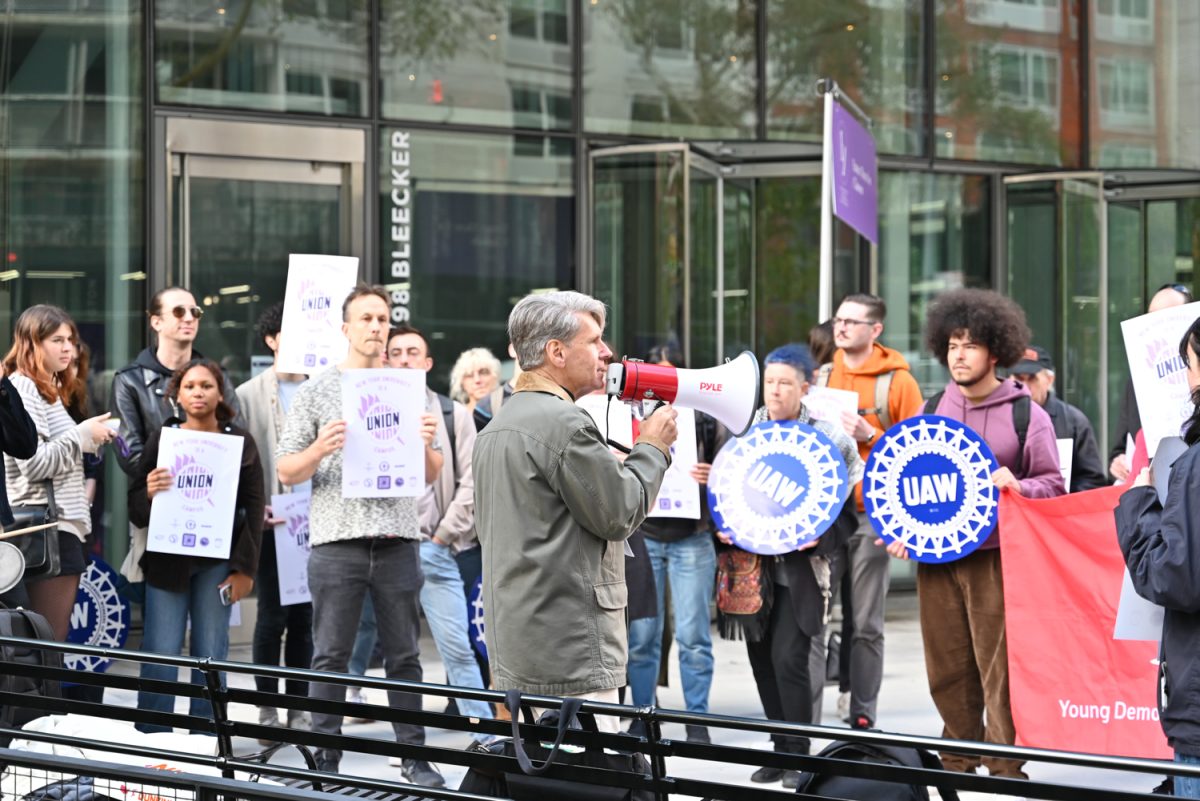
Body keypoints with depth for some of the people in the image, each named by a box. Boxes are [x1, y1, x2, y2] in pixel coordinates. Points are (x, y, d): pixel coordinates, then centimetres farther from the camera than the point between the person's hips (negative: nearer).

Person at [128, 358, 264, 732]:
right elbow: (135, 504, 5)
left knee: (211, 657, 1)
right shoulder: (162, 438, 5)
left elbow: (254, 507, 4)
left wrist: (245, 568, -3)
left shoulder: (240, 441, 5)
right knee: (160, 657, -5)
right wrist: (149, 493, -19)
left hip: (217, 562, 0)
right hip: (167, 559, 0)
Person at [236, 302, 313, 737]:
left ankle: (299, 708, 13)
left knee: (305, 616, 6)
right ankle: (268, 710, 8)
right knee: (273, 615, 0)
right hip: (272, 521, -2)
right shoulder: (249, 395, 4)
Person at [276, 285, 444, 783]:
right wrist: (320, 449, -16)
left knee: (404, 654, 6)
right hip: (337, 539, -2)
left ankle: (414, 755, 12)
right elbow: (286, 473, 3)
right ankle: (326, 759, 7)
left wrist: (426, 447, -9)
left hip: (397, 540, 2)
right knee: (331, 657, 1)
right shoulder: (318, 391, 5)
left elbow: (430, 478, 12)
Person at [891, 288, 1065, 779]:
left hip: (996, 558, -4)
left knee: (1000, 669, -7)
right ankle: (956, 765, 20)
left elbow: (1053, 486, 3)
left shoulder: (1026, 414, 1)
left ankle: (1006, 770, 0)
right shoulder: (931, 411, 13)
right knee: (946, 671, 6)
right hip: (935, 556, 4)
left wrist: (1016, 486, -17)